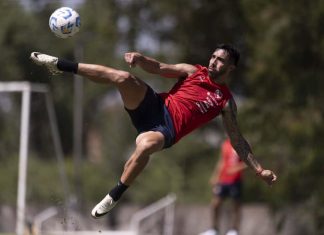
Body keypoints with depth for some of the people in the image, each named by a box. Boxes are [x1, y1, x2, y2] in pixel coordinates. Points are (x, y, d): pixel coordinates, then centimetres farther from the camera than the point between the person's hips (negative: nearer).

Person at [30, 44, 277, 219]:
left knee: (144, 145, -41)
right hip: (154, 106, 3)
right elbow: (159, 67, 9)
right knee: (123, 78, -26)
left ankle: (114, 197, -25)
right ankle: (60, 65, -17)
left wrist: (259, 169, 6)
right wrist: (140, 59, -13)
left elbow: (237, 140, 13)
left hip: (167, 129, -3)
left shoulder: (226, 101, 11)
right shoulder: (194, 71, 16)